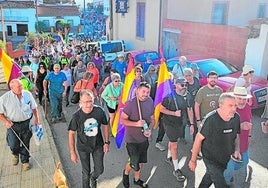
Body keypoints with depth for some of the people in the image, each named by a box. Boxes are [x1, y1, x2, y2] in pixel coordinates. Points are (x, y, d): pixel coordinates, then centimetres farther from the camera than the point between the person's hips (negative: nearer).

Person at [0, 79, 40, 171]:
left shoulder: (28, 94, -5)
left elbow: (34, 107, 8)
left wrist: (36, 118, 4)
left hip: (26, 123, 2)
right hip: (12, 125, -1)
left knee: (25, 144, 11)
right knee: (13, 145, 2)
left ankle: (25, 161, 33)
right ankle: (15, 155, 39)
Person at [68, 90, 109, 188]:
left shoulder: (99, 111, -20)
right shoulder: (76, 116, -24)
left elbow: (105, 126, -3)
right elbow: (71, 134, -13)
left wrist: (106, 142, 0)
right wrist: (72, 153, -10)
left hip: (98, 145, 2)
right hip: (83, 147, -2)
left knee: (99, 170, 16)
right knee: (86, 172, 14)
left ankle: (93, 177, 52)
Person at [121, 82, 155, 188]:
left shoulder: (150, 103, -3)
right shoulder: (130, 103, -20)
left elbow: (152, 119, 7)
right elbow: (122, 120, -16)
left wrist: (149, 129, -10)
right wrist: (136, 124, -28)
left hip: (144, 138, 6)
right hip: (132, 139, -5)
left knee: (141, 161, 19)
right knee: (134, 163, -1)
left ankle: (137, 179, 45)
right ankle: (126, 172, 34)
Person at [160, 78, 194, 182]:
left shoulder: (188, 95, -4)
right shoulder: (170, 96, -21)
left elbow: (189, 110, 4)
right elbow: (162, 109, -15)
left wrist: (191, 124, 4)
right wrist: (174, 113, -26)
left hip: (181, 123, 6)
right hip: (170, 123, -6)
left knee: (172, 140, 25)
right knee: (174, 145, -4)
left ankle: (169, 157, 49)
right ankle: (176, 170, 4)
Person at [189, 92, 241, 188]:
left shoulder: (236, 117, -11)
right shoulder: (210, 119, -30)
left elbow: (236, 135, 7)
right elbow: (198, 139, -20)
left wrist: (237, 150, -11)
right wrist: (193, 160, -13)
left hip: (227, 158, 6)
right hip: (211, 160, -6)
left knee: (210, 176, 27)